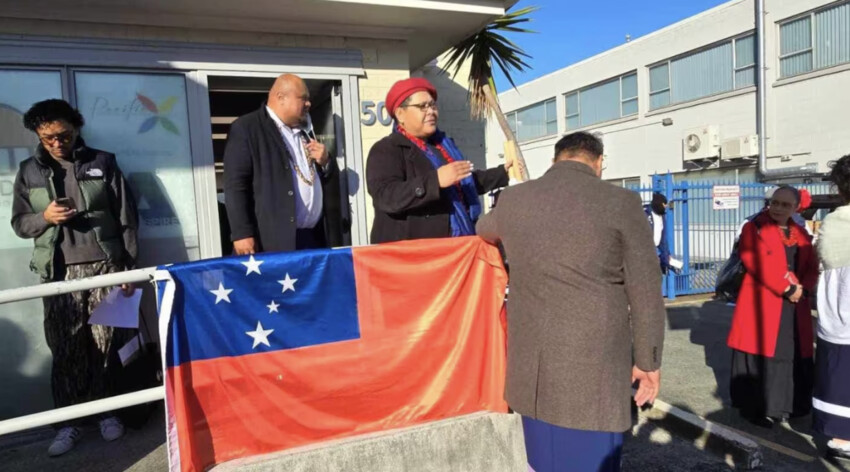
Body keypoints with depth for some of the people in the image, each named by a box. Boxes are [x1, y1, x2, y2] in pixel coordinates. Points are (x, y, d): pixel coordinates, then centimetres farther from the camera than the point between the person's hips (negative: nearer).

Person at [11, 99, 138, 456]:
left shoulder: (103, 163, 4)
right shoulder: (29, 172, 9)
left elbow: (127, 218, 4)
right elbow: (19, 223, 11)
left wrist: (128, 268, 0)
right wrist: (44, 217, -12)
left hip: (104, 267, -1)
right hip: (59, 274, 1)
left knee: (106, 343, 3)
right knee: (65, 349, 3)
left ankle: (108, 412, 18)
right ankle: (67, 423, 14)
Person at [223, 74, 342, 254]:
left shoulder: (306, 132, 22)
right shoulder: (246, 128, 0)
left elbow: (331, 182, 26)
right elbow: (235, 185, -9)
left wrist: (325, 162, 4)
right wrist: (242, 234, -17)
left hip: (315, 240, 7)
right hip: (273, 242, -6)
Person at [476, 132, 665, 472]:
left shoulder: (513, 199, 5)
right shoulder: (621, 203, -6)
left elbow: (485, 231, 28)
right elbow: (645, 291, -3)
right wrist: (648, 360, 8)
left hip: (532, 364, 4)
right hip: (593, 363, -4)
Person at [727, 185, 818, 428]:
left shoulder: (800, 234, 14)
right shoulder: (754, 229, -4)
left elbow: (811, 268, 11)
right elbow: (758, 264, -16)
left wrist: (802, 289, -9)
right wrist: (786, 289, -19)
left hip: (795, 306, 6)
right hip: (763, 303, -6)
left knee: (792, 356, 11)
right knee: (761, 356, -3)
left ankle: (786, 405, 25)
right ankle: (756, 408, 7)